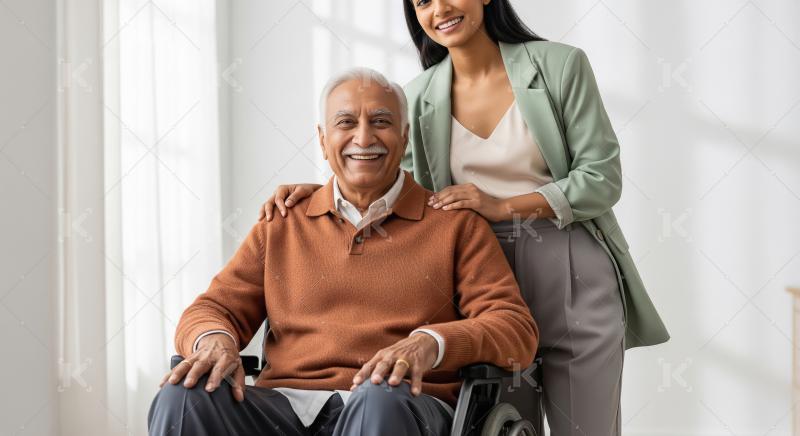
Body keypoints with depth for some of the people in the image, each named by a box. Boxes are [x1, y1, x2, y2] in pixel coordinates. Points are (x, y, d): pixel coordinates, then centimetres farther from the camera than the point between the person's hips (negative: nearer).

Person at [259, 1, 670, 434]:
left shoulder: (560, 64, -4)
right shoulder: (419, 98, 4)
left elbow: (602, 179, -7)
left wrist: (501, 206, -15)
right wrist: (323, 189, -5)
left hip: (575, 281, -2)